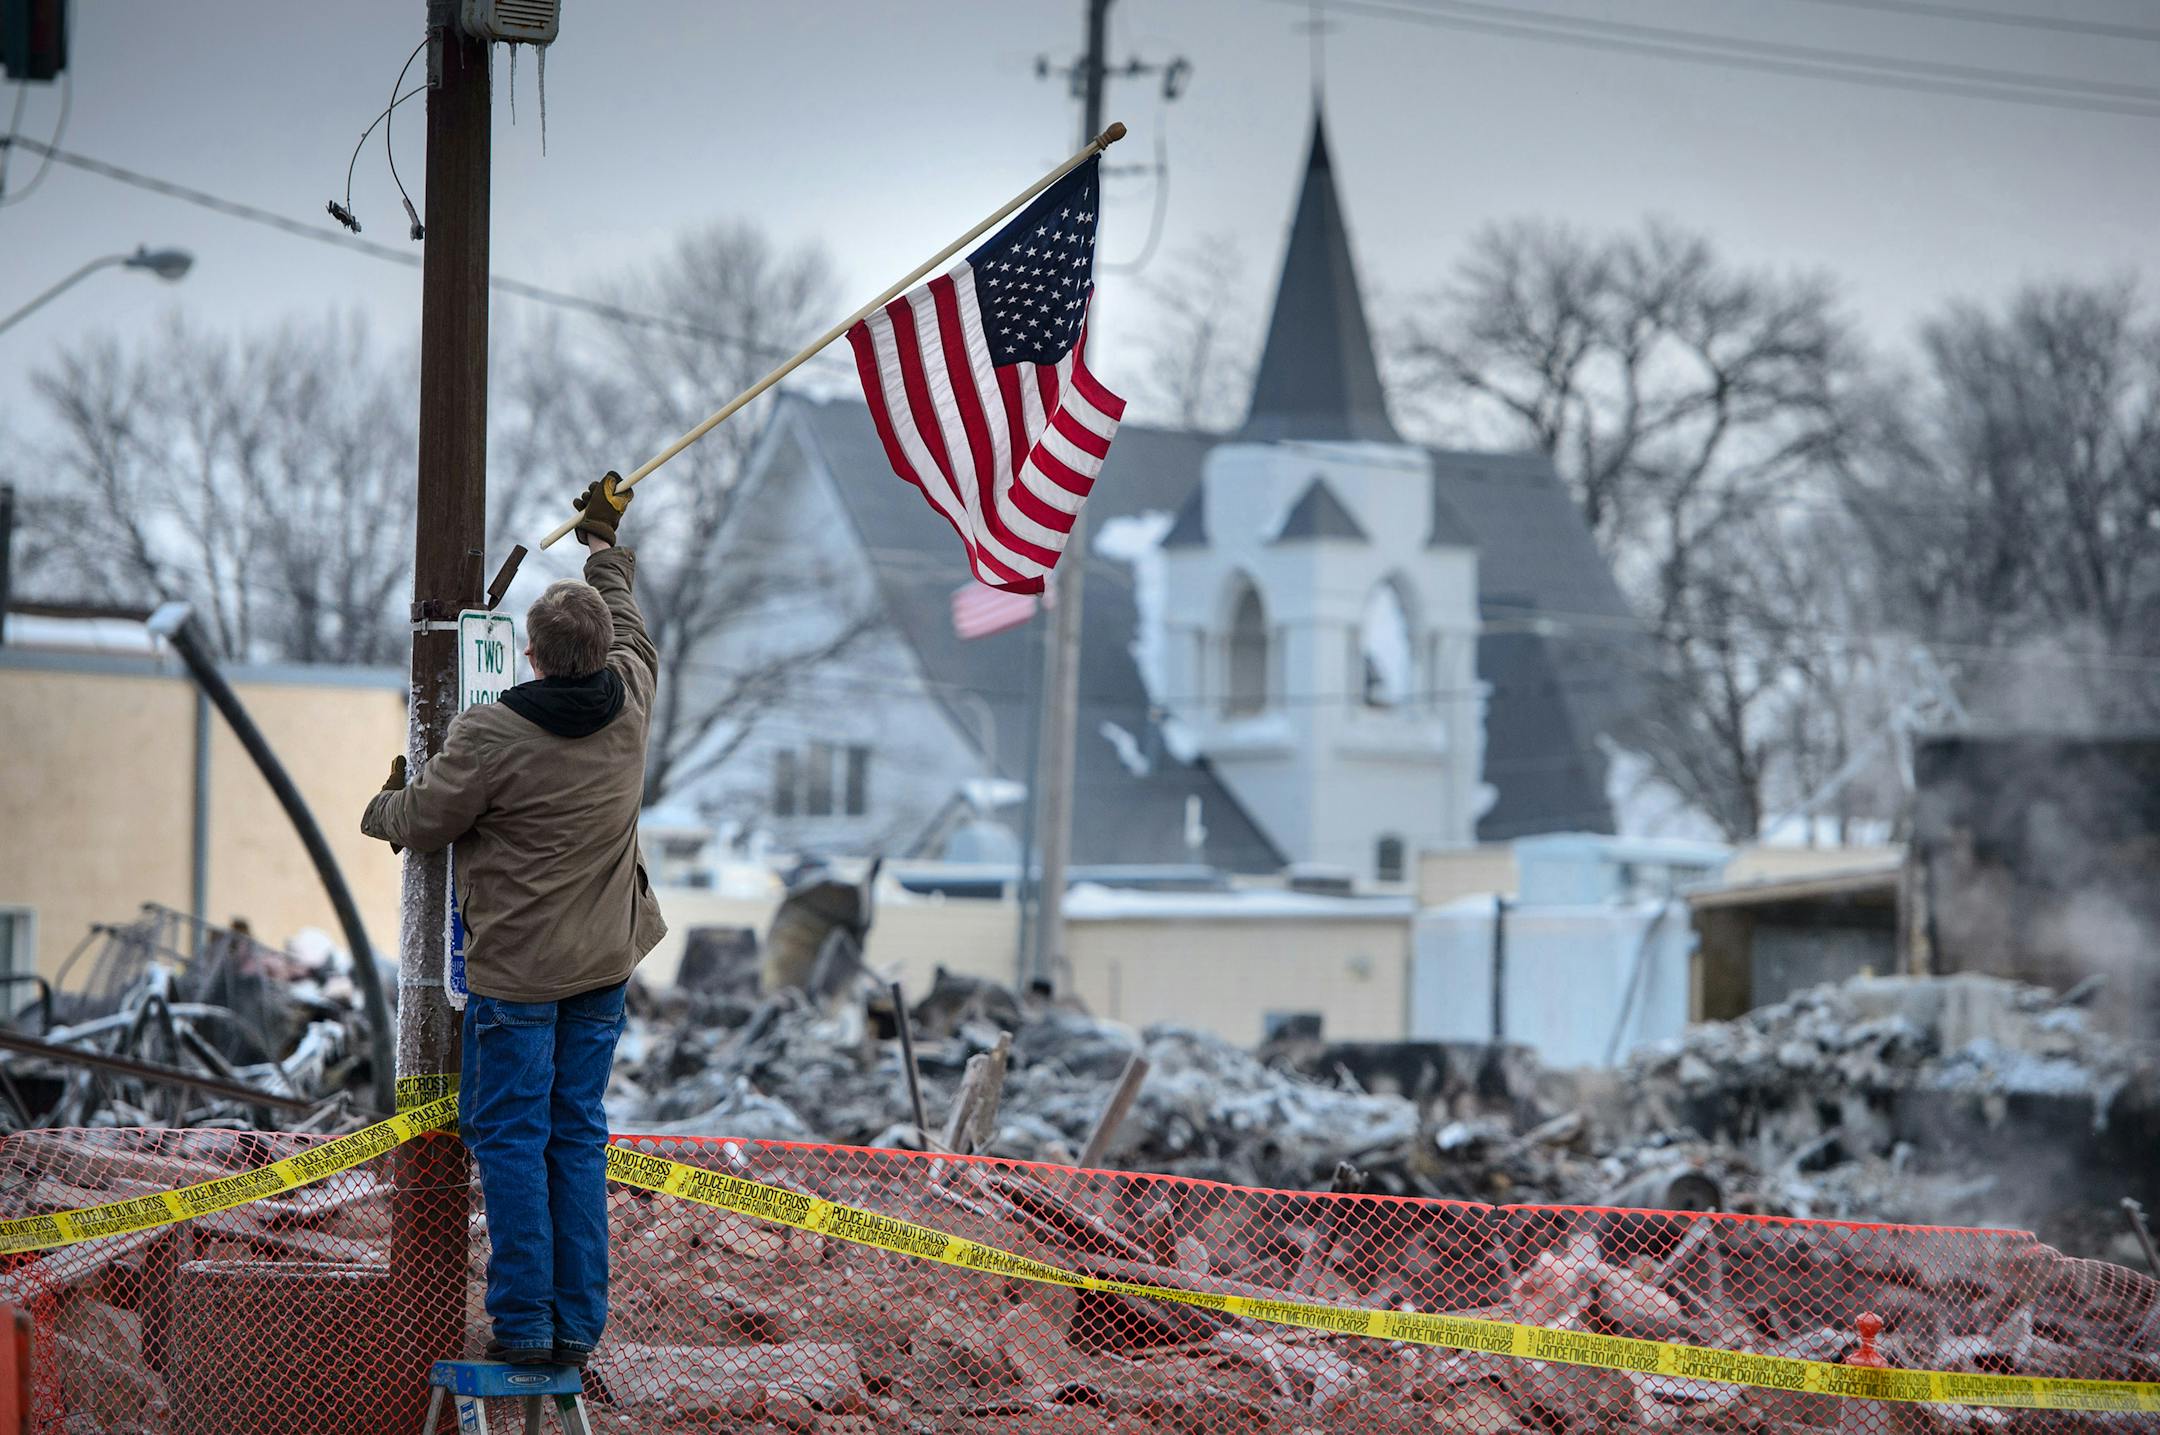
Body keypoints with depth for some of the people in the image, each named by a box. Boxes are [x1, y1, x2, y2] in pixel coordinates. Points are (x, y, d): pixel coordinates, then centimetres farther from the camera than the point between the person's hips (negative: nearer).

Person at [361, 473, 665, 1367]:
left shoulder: (492, 735, -19)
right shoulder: (629, 703, -3)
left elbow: (422, 823, -8)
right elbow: (629, 630, 19)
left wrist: (385, 804, 17)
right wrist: (603, 542, 36)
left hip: (515, 966, -5)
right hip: (603, 958, 5)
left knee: (509, 1135, 1)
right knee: (579, 1134, 10)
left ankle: (523, 1321, -1)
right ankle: (578, 1324, 10)